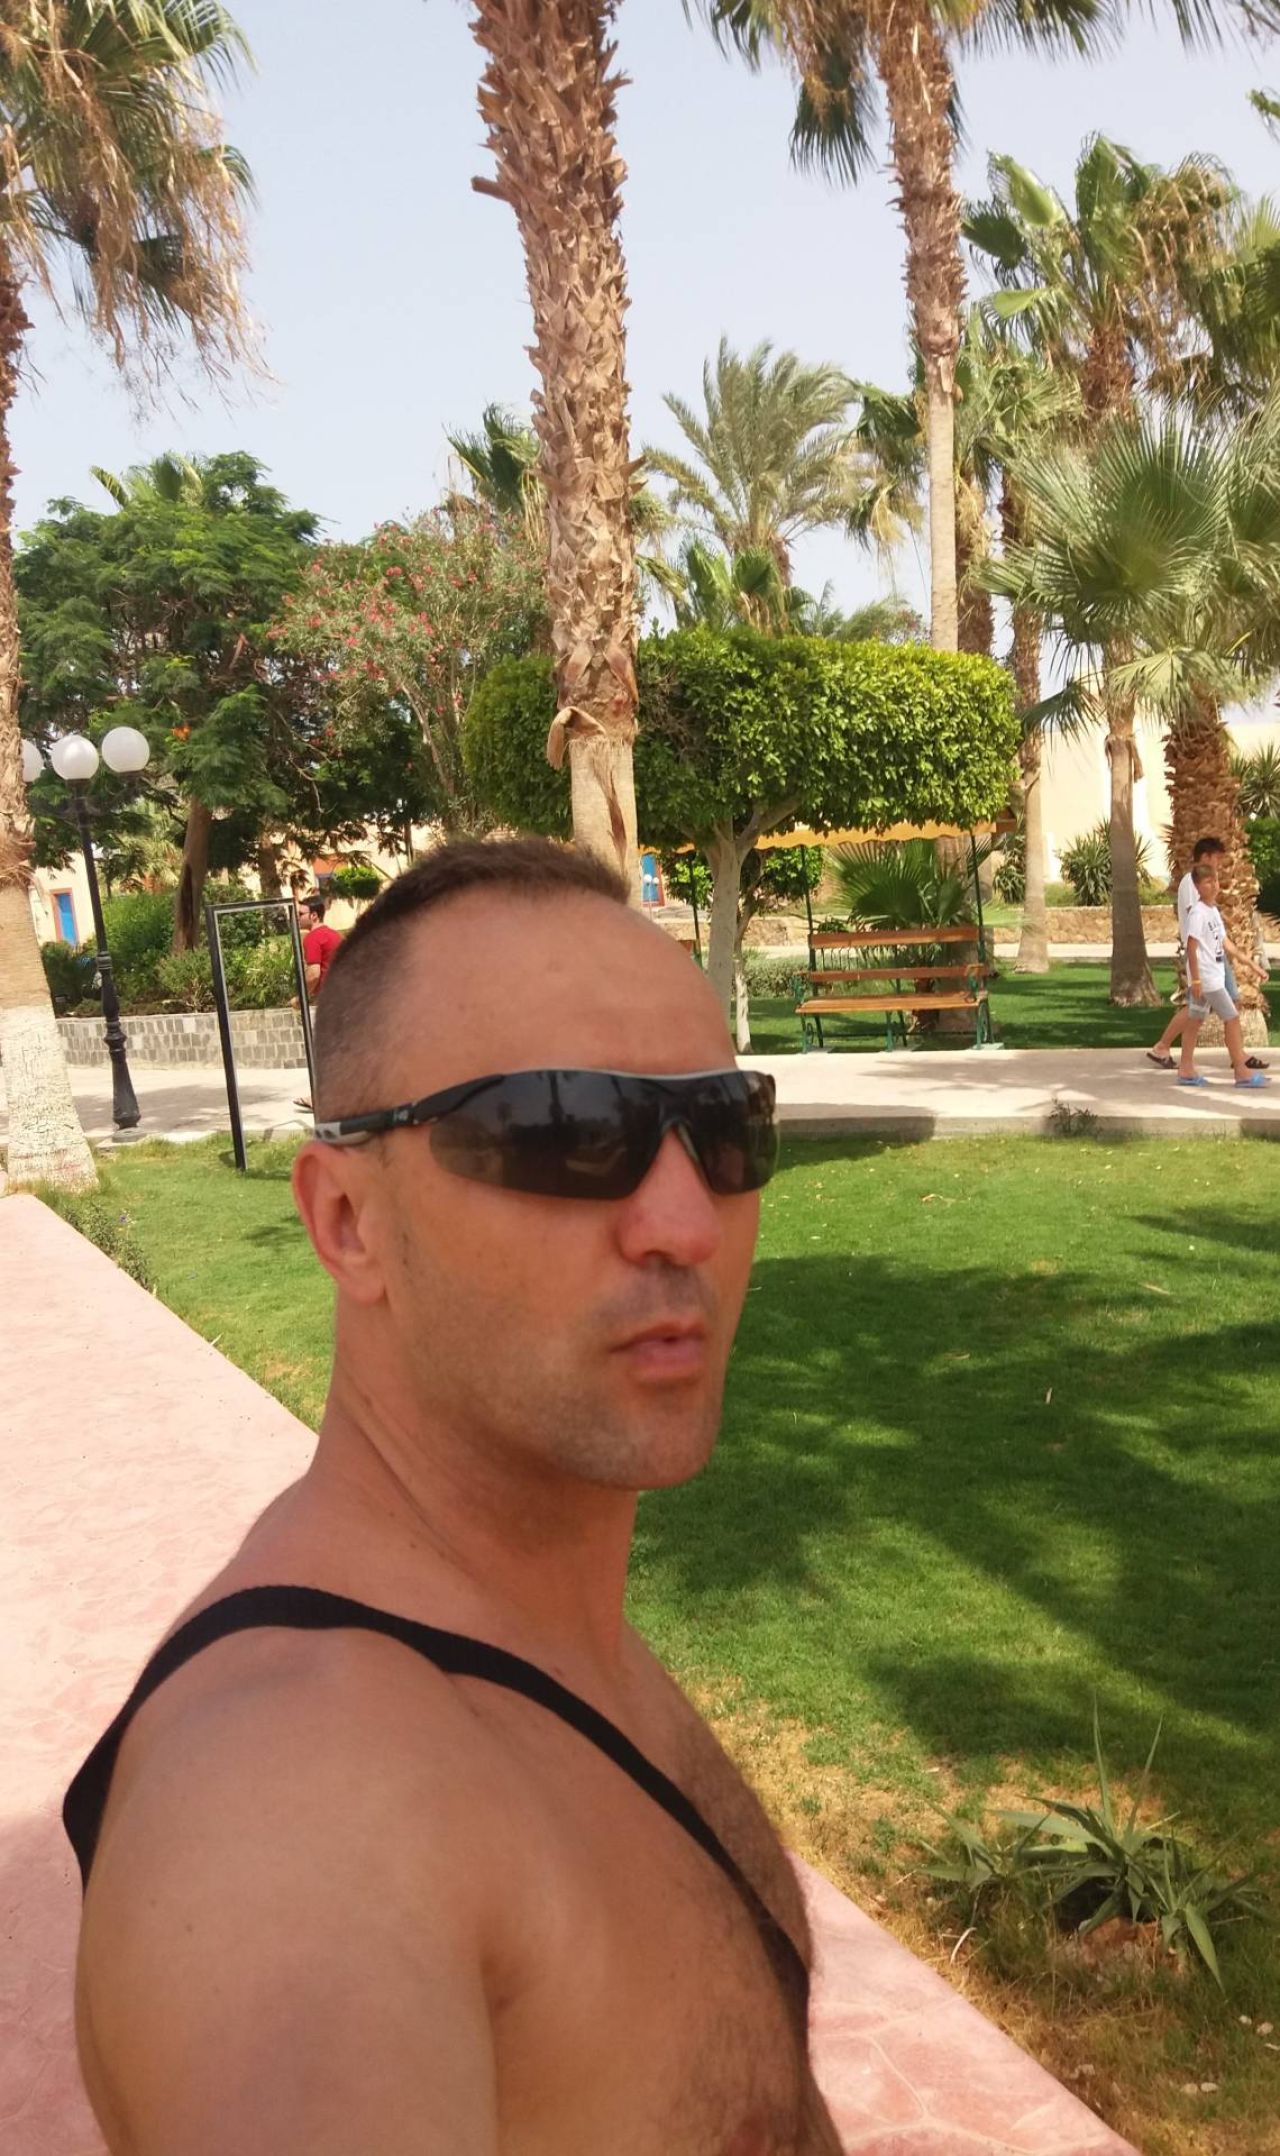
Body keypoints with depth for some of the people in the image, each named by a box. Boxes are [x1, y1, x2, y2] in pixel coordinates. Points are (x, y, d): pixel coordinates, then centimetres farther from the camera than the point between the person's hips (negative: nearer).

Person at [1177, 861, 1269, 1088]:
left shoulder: (1213, 910, 12)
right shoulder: (1198, 912, -16)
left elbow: (1224, 941, 17)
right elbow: (1191, 947, -19)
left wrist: (1247, 962, 16)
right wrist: (1196, 979, -21)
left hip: (1215, 975, 9)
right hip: (1206, 977, -9)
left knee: (1195, 1019, 10)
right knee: (1232, 1018, -6)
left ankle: (1186, 1070, 14)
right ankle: (1241, 1071, -1)